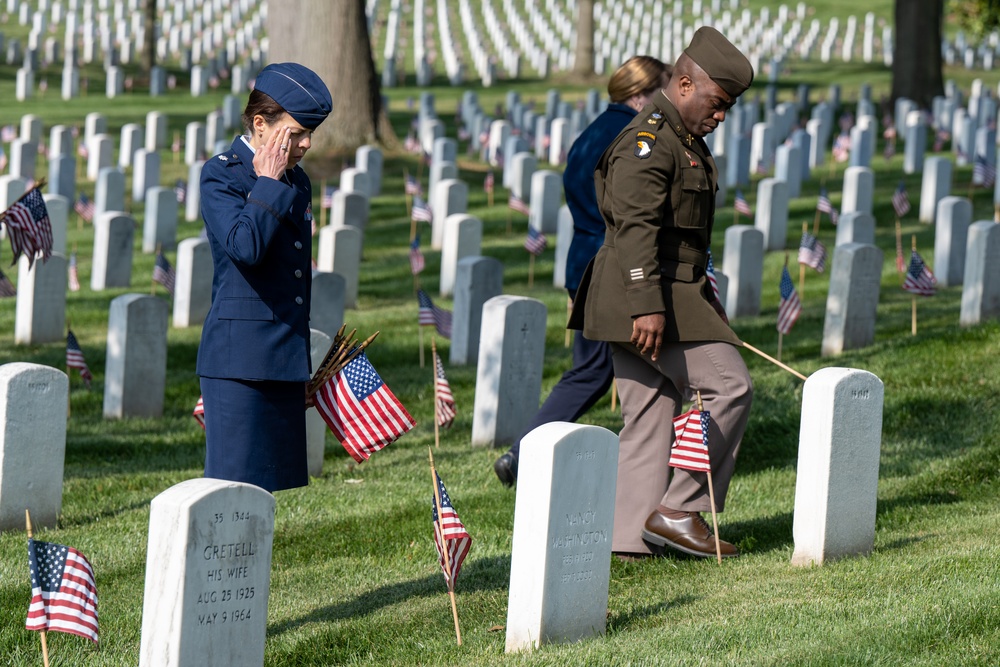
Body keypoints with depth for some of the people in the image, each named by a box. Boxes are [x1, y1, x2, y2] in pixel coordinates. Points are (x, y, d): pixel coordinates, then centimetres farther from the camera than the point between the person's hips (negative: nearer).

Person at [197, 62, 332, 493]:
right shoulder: (221, 175, -8)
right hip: (238, 357, -8)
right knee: (233, 479, -8)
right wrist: (268, 182, -15)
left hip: (286, 359, 8)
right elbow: (245, 246, -26)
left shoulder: (296, 182, 15)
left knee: (268, 484, 8)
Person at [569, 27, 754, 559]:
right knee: (729, 387, -10)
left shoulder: (681, 139, 20)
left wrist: (704, 297, 34)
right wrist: (648, 307, -29)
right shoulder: (646, 141, -14)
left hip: (664, 294, 10)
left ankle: (630, 536, 8)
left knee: (651, 414, 8)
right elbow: (635, 226, -23)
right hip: (647, 297, -10)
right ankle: (678, 510, -8)